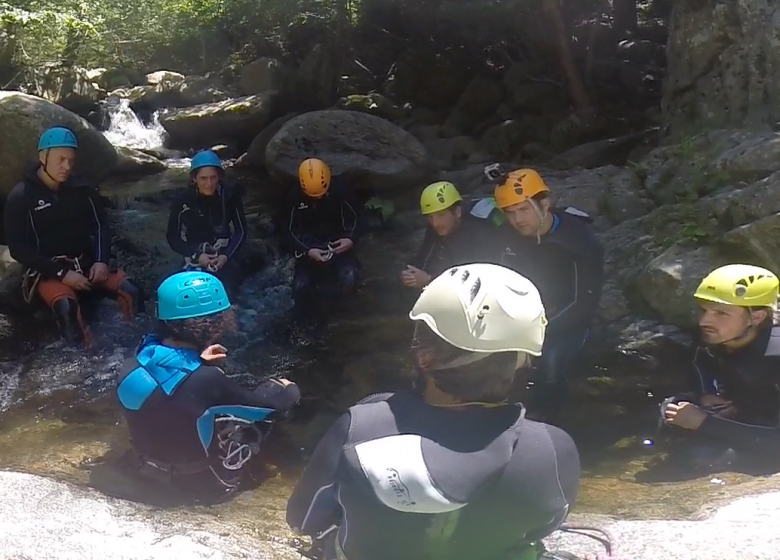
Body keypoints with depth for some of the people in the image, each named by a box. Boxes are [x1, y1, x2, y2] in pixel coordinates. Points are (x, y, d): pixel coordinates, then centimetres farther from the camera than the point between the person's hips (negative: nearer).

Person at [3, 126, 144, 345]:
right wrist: (61, 274, -19)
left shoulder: (82, 189, 6)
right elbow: (18, 248, -10)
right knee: (67, 306, -37)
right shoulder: (20, 197, -7)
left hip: (88, 262, 4)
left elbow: (101, 226, 10)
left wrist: (101, 260, -10)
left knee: (131, 292, -24)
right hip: (48, 270, -4)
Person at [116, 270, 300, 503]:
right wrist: (284, 389, 5)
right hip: (204, 484, -6)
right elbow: (269, 404, -16)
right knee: (285, 392, 2)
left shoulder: (131, 370, -17)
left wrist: (197, 361, 14)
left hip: (152, 473, 6)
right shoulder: (207, 382, -34)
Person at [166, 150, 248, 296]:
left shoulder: (229, 195, -10)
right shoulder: (184, 200, -11)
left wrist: (226, 256, -17)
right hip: (196, 257, 0)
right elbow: (173, 237, -2)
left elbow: (241, 231, -2)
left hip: (223, 255, 1)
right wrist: (197, 256, -17)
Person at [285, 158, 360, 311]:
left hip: (337, 246, 0)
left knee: (349, 278, -33)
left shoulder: (338, 194, -6)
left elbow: (352, 220, 5)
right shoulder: (296, 198, -6)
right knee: (300, 287, -27)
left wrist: (350, 239, -20)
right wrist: (308, 251, -24)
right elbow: (292, 232, -3)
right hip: (309, 250, 1)